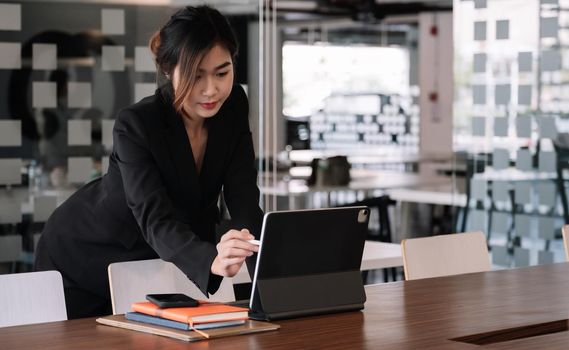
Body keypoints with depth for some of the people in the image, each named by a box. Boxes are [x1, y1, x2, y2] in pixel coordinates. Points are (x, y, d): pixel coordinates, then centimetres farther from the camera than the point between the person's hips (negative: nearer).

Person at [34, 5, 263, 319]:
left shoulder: (233, 108, -15)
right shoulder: (135, 125, -31)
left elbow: (244, 202, -19)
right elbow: (156, 220, -41)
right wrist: (211, 260, -62)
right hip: (82, 257, -4)